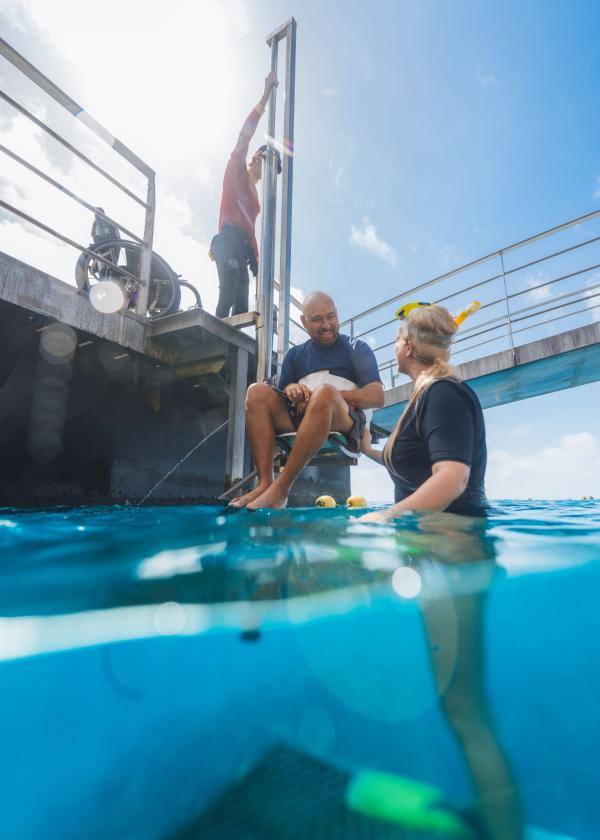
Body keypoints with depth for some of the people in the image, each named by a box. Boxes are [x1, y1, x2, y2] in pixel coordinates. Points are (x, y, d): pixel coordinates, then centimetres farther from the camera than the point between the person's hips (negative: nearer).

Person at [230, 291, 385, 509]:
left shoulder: (356, 348, 13)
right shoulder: (295, 354, 23)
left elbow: (377, 398, 0)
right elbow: (282, 394, 17)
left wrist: (327, 395, -11)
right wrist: (291, 389, -8)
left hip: (344, 422, -4)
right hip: (298, 419, 4)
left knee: (324, 391, -35)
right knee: (257, 391, -17)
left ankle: (280, 489, -36)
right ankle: (265, 483, -31)